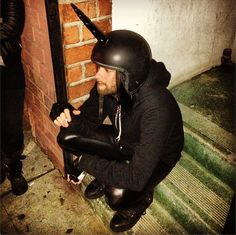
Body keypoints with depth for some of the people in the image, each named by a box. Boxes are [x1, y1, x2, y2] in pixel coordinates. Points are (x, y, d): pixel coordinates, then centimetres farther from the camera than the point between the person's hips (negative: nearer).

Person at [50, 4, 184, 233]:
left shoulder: (156, 108, -40)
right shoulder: (107, 85, -20)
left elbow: (136, 177, -39)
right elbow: (89, 120, -6)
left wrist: (86, 162, -28)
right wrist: (67, 115, -30)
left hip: (157, 156, -5)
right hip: (125, 141, 6)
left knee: (118, 196, -30)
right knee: (67, 137, -10)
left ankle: (142, 198, 7)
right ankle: (108, 175, 12)